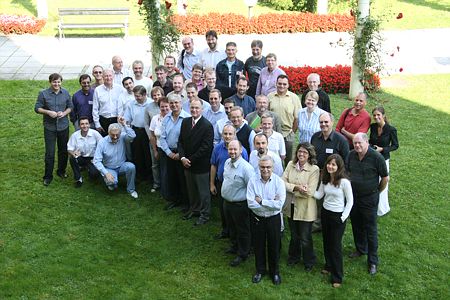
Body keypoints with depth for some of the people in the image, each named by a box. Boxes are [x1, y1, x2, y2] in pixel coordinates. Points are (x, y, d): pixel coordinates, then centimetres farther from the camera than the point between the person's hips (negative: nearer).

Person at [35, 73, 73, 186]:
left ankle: (61, 171, 33)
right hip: (49, 127, -3)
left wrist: (64, 113, -12)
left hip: (63, 126, 3)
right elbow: (37, 108, -4)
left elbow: (70, 106, 8)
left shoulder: (65, 93, 1)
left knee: (64, 150, 14)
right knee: (49, 153, -2)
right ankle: (48, 176, 10)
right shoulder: (43, 94, -7)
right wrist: (48, 112, -20)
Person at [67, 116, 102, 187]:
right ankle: (78, 179, -8)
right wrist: (73, 153, -31)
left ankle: (90, 169, 16)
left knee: (93, 174, -27)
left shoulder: (95, 133, -13)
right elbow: (69, 149, -7)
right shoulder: (75, 135, -8)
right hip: (80, 158, 2)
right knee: (72, 158, -32)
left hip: (92, 158, -1)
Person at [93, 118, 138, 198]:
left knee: (131, 166, -31)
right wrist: (106, 173, -26)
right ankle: (110, 182, 12)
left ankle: (131, 189, -8)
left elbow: (132, 136, -32)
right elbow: (97, 161, -15)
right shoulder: (102, 142, -14)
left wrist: (124, 124, -33)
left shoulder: (122, 137, -10)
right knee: (112, 183, -30)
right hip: (109, 168, -2)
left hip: (122, 166, 2)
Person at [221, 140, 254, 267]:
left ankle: (242, 254, 28)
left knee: (242, 231, 11)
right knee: (231, 227, 26)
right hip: (227, 202, 8)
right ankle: (235, 247, 48)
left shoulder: (246, 168, -26)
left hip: (239, 204, -8)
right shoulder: (227, 162, 0)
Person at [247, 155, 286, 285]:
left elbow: (279, 204, -22)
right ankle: (260, 270, 37)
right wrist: (271, 203, -21)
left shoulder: (279, 182, -13)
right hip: (257, 219, 1)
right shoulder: (253, 181, -10)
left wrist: (261, 201, -19)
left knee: (274, 246, 13)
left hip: (274, 219, -1)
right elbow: (250, 203, -18)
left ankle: (275, 272, 34)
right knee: (258, 246, 16)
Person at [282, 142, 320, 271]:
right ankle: (294, 257, 44)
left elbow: (310, 192, -19)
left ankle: (309, 262, 29)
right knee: (294, 235, 22)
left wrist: (291, 189, -16)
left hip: (305, 209, -4)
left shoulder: (314, 169, -14)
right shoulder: (291, 164, -2)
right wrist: (296, 187, -23)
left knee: (305, 238, 7)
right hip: (291, 206, 4)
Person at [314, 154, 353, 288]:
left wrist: (343, 217, -14)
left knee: (336, 245, 2)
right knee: (326, 241, 18)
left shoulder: (344, 182, -20)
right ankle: (329, 266, 40)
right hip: (325, 213, 6)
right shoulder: (325, 179, -1)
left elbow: (350, 201, -12)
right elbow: (319, 195, 3)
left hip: (338, 216, -6)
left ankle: (337, 277, 15)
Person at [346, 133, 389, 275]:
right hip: (353, 196, 5)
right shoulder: (351, 155, -4)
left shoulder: (376, 157, -19)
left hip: (369, 198, -5)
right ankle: (360, 249, 42)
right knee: (356, 225, 20)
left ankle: (373, 261, 12)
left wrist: (377, 192, 2)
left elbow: (385, 178, -8)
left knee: (370, 230, 2)